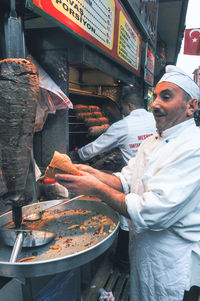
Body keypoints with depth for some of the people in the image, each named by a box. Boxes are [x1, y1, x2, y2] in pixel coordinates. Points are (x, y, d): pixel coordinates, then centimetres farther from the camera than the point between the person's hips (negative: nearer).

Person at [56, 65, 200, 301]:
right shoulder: (153, 140, 3)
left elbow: (150, 212, -31)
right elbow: (125, 181, 2)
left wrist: (96, 188, -25)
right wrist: (92, 173, -15)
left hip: (169, 261, -7)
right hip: (140, 245, 7)